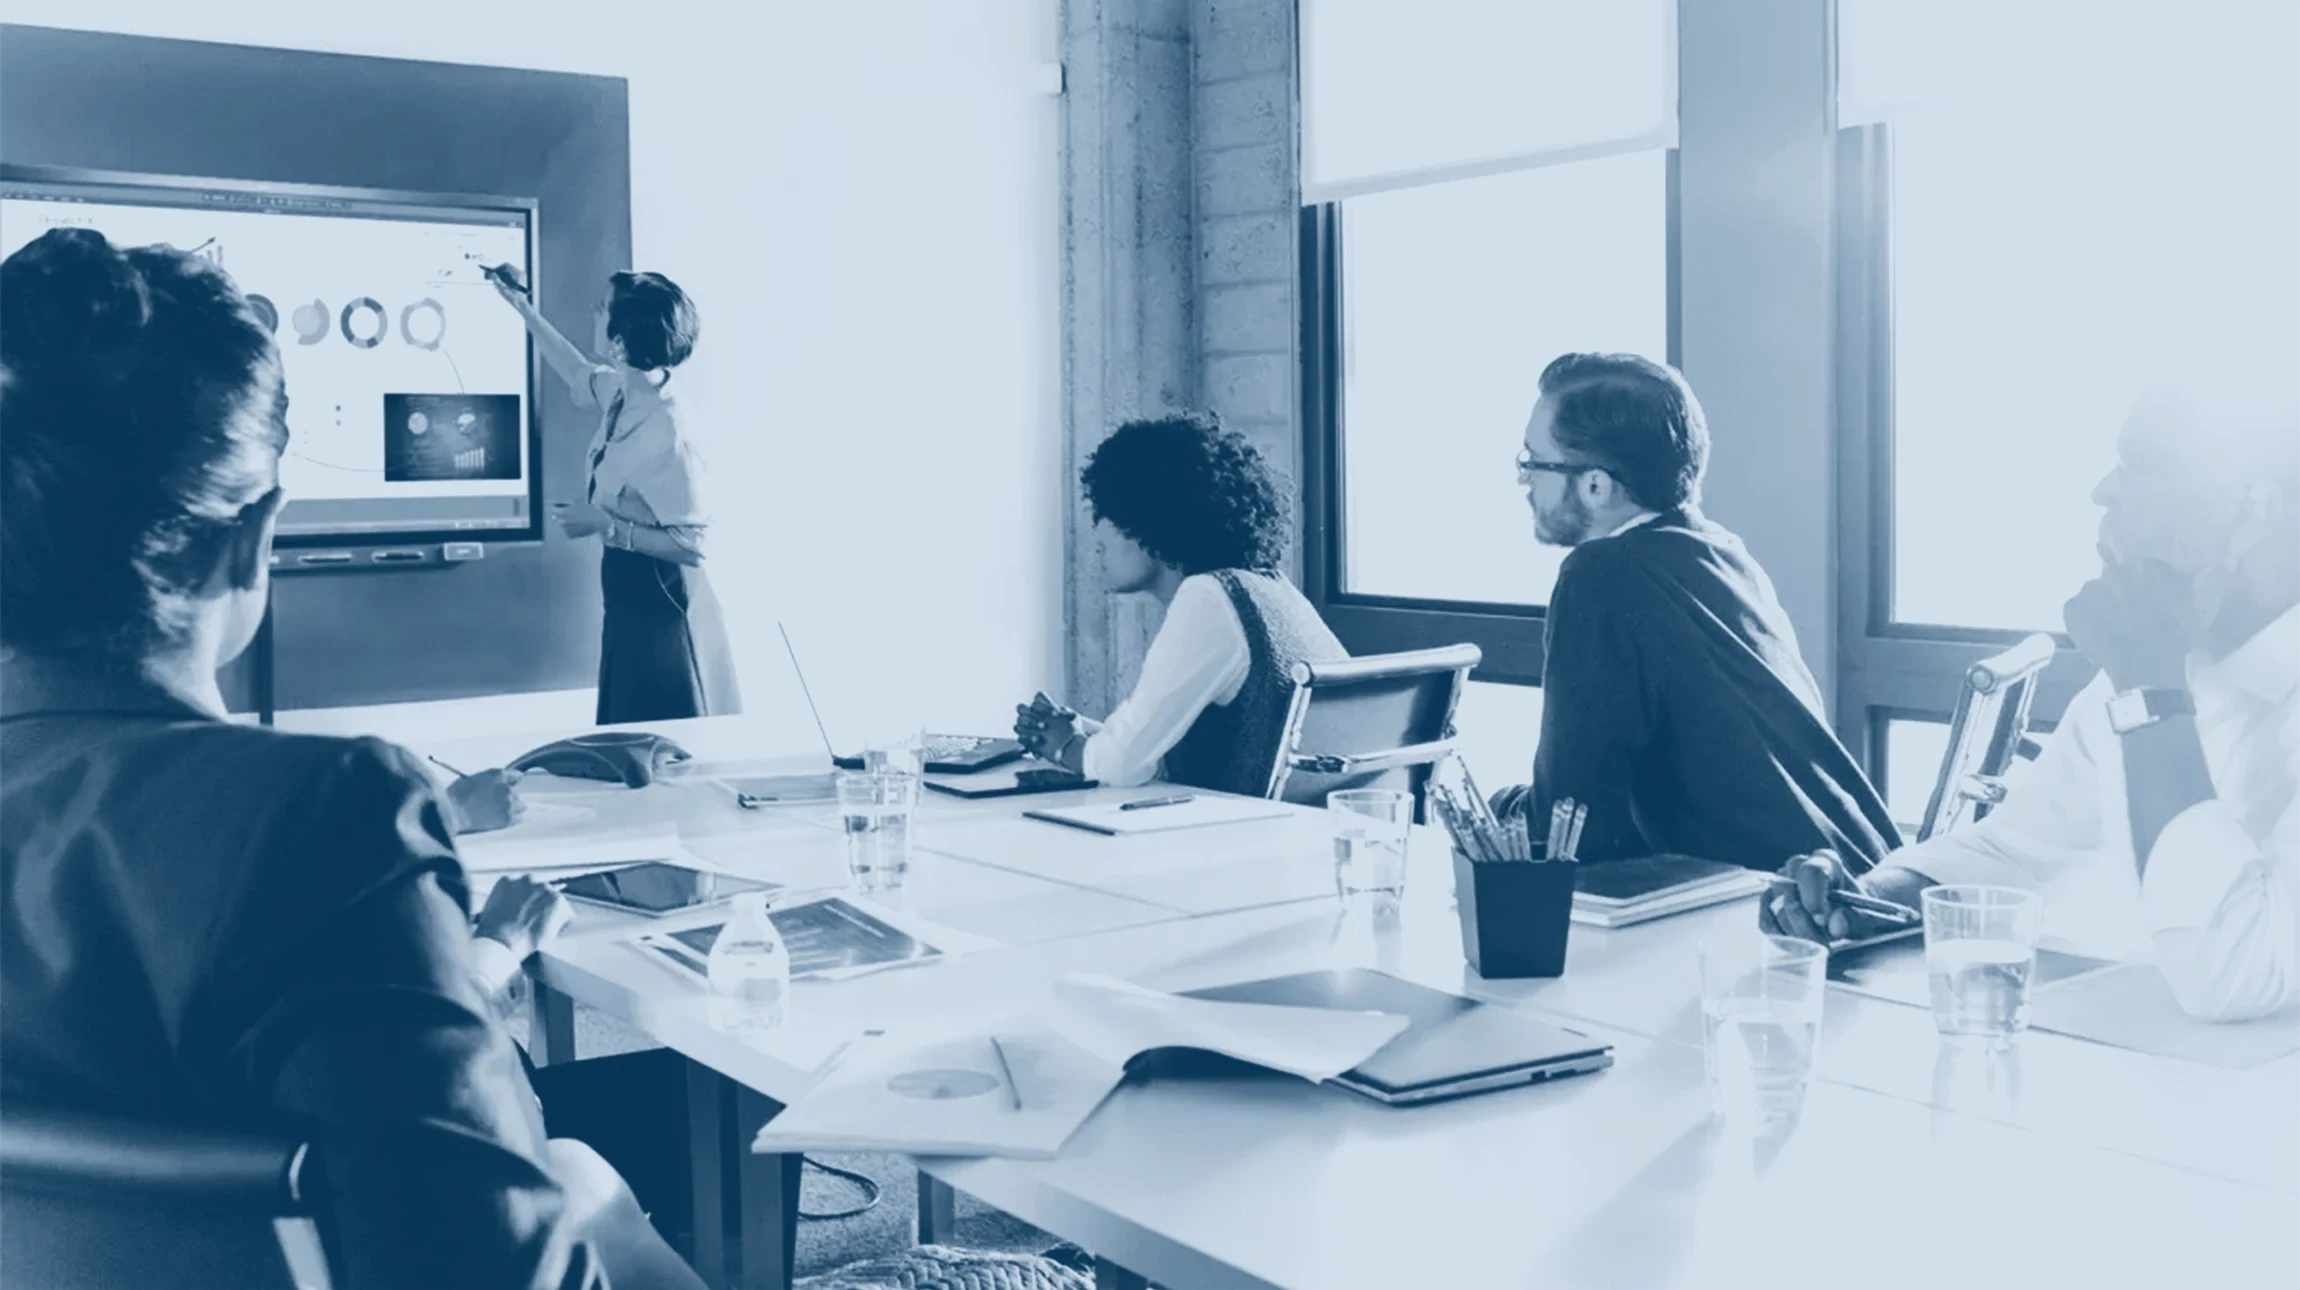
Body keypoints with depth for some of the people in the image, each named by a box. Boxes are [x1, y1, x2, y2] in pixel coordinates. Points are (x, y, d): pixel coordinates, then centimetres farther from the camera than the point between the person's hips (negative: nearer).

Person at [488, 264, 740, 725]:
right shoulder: (621, 392, -1)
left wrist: (604, 525, -22)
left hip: (660, 605, -9)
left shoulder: (667, 434, -28)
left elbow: (691, 545, -27)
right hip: (629, 594, 9)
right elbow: (579, 373, 25)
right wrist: (523, 307, 28)